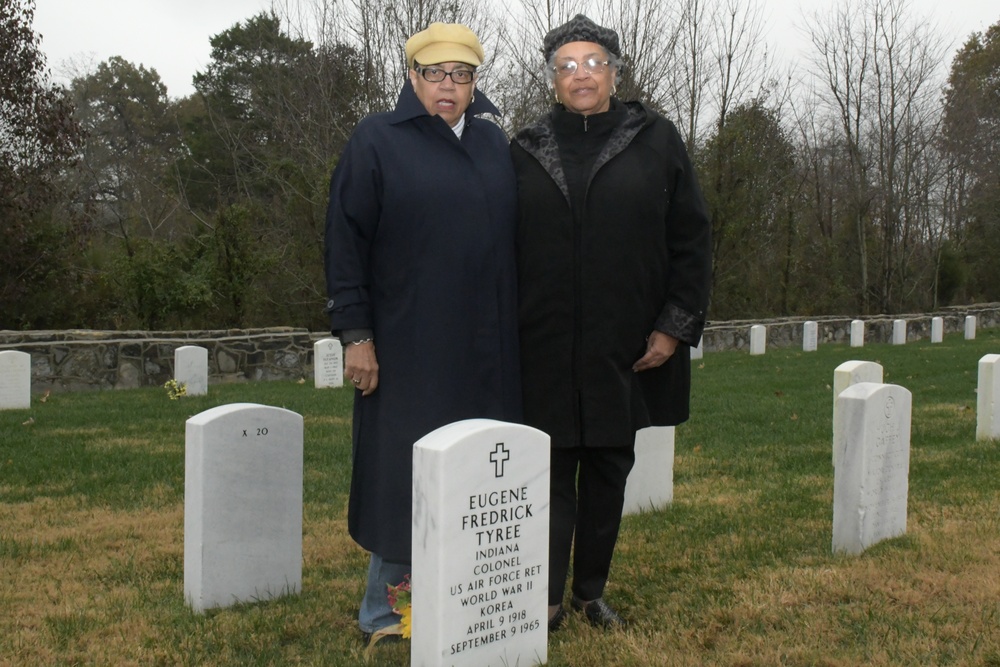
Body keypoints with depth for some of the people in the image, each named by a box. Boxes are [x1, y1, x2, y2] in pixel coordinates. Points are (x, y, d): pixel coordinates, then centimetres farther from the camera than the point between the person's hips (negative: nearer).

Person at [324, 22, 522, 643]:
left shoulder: (495, 143, 13)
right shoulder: (377, 141, 0)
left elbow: (513, 237, 16)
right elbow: (345, 242, -4)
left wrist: (516, 324, 11)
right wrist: (355, 334, -10)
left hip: (487, 350, 4)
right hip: (406, 347, -4)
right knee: (402, 471, 2)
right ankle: (385, 607, 16)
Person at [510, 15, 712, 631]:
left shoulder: (656, 140, 3)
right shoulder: (527, 150, 6)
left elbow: (692, 239, 3)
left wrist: (676, 325, -3)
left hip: (626, 345, 1)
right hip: (546, 346, 0)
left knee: (610, 467, 10)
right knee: (554, 469, 1)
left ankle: (592, 590, 24)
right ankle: (550, 598, 11)